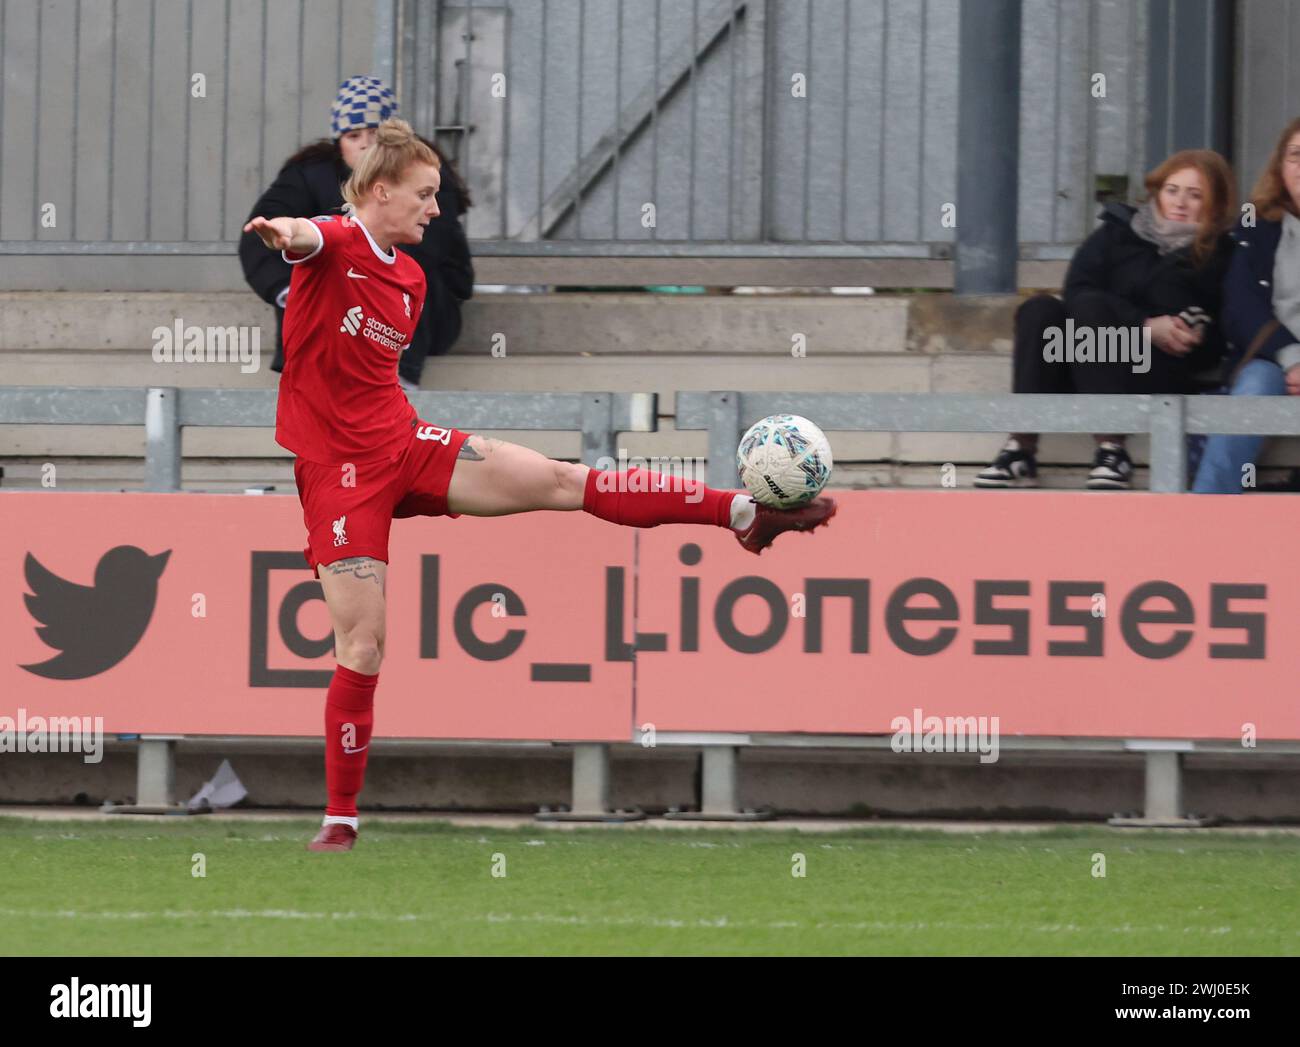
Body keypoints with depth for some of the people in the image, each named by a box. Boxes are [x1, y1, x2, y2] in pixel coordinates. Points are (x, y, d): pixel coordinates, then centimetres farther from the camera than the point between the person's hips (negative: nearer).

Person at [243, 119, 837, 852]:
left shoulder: (410, 277, 12)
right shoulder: (336, 247, -11)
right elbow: (311, 240, -37)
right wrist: (291, 234, -60)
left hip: (403, 443, 6)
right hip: (338, 467, -6)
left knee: (560, 481, -4)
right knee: (362, 643, -9)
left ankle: (742, 514, 0)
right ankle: (341, 820, 2)